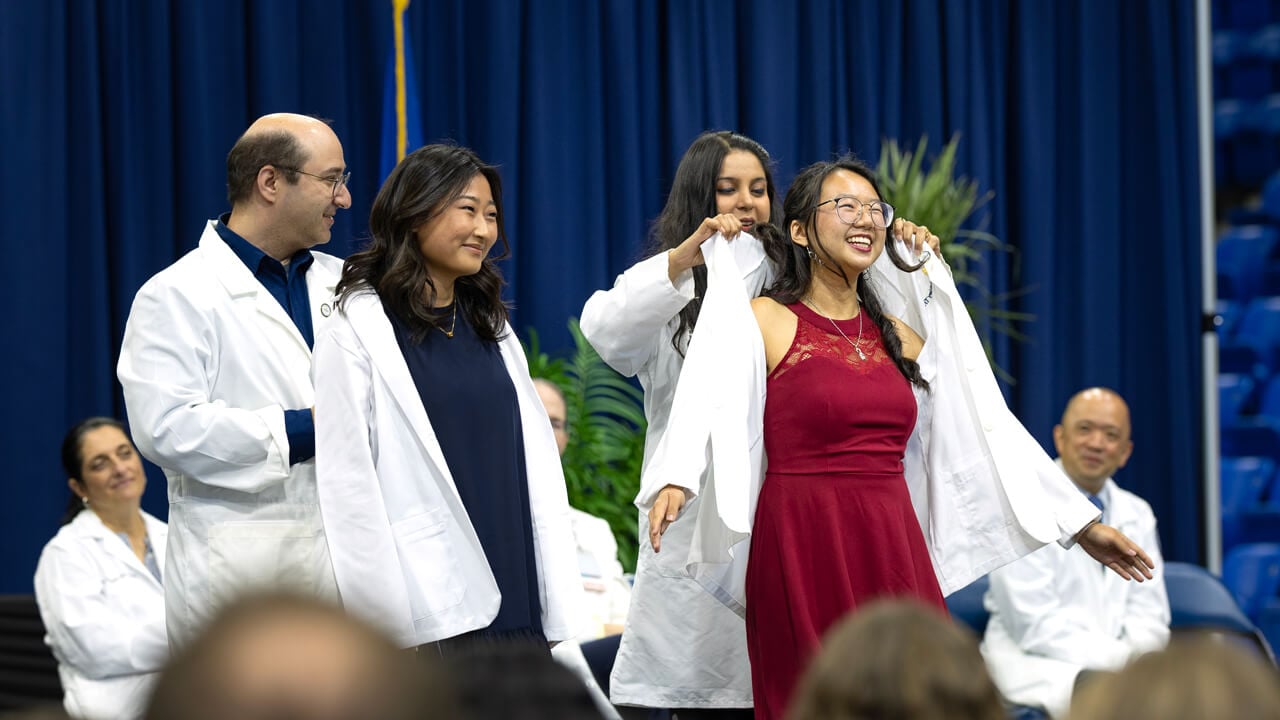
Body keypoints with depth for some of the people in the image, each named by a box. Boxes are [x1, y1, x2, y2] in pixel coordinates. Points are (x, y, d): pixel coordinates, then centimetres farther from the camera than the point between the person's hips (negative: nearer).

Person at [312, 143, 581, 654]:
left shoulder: (492, 329, 17)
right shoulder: (358, 331, -4)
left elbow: (535, 458, 16)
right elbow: (346, 481, -8)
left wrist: (557, 604, 9)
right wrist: (382, 613, -13)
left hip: (517, 600, 6)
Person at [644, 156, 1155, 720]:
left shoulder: (900, 337, 15)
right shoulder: (766, 321, -1)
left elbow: (986, 427, 16)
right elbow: (710, 395, -17)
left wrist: (1079, 523, 14)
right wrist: (674, 482, -37)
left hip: (894, 552, 5)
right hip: (803, 552, -5)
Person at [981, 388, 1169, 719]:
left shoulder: (1137, 515, 16)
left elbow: (1149, 616, 12)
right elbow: (1036, 625, -11)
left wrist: (1136, 652, -12)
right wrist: (1121, 658, -18)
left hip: (1125, 663, 6)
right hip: (1038, 664, -6)